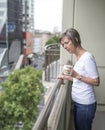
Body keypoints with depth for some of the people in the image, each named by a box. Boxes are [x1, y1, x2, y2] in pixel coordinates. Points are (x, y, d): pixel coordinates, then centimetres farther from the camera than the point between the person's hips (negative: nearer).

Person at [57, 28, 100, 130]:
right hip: (77, 102, 8)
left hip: (85, 105, -8)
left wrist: (77, 75, -26)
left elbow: (96, 82, -18)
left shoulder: (87, 57, -18)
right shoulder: (78, 57, 8)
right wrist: (66, 77, 11)